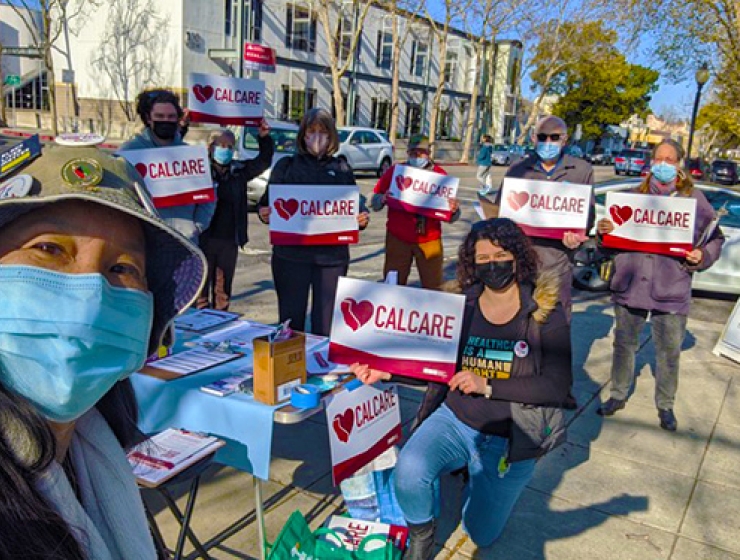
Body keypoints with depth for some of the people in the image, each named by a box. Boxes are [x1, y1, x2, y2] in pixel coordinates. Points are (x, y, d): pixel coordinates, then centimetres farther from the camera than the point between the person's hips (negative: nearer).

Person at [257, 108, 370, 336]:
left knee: (325, 322, 4)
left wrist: (363, 218, -9)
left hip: (332, 256, 1)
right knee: (291, 319, 6)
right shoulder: (286, 166, 9)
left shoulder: (342, 170, 11)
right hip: (291, 253, 0)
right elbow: (267, 203, 9)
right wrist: (263, 213, -14)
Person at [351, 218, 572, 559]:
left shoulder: (545, 314, -12)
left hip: (507, 440, -1)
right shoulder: (461, 306, -5)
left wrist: (487, 386, -26)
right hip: (454, 420, 1)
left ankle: (477, 477, 45)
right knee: (409, 469, -30)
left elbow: (558, 387, -19)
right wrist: (386, 371, -17)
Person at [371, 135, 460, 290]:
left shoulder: (440, 174, 2)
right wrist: (383, 199, -21)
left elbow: (451, 218, 2)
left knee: (433, 287, 2)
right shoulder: (394, 171, 3)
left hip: (429, 240, 0)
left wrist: (454, 209, -21)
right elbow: (374, 201, 1)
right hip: (398, 238, 0)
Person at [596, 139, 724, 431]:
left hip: (671, 289, -2)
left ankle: (665, 406, 27)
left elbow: (715, 238, 6)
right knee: (624, 343, 13)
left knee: (669, 351, 8)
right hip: (630, 283, 2)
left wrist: (702, 256, -14)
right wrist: (603, 229, -11)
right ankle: (618, 395, 31)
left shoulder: (694, 198, 1)